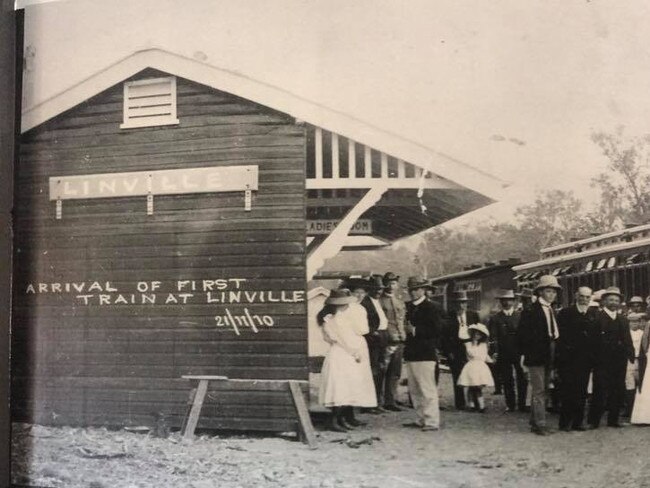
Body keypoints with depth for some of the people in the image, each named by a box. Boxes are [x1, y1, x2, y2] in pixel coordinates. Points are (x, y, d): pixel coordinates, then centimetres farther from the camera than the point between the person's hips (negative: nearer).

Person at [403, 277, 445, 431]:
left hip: (425, 355, -8)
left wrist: (415, 330, -16)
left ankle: (432, 422, -1)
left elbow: (437, 330, -14)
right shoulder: (409, 307, 17)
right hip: (411, 354, 8)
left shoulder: (431, 308, -7)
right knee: (414, 390, 12)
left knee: (427, 389, -6)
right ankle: (421, 419, 21)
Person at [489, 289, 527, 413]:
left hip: (519, 352, 0)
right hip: (503, 354, 0)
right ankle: (510, 405, 14)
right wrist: (496, 352, -10)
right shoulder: (495, 318, 6)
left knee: (522, 379, -2)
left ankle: (522, 404, 9)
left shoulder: (520, 315, 9)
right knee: (507, 381, 4)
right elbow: (494, 337, 1)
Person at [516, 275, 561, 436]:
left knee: (542, 391, 12)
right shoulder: (531, 311, -9)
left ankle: (535, 423, 19)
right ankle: (540, 424, -6)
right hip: (535, 357, -8)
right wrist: (526, 353, -14)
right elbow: (522, 335, -11)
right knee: (539, 391, -8)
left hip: (548, 358, 8)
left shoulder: (552, 311, 15)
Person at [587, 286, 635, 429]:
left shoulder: (623, 320, 17)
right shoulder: (596, 317, -2)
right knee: (600, 391, -5)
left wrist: (632, 357, 3)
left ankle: (613, 419, 17)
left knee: (618, 391, 6)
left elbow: (628, 342, 14)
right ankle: (594, 421, 3)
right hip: (602, 362, -5)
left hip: (619, 361, 5)